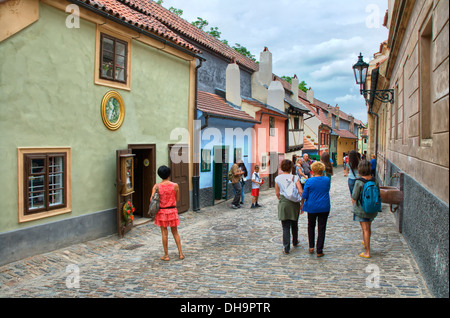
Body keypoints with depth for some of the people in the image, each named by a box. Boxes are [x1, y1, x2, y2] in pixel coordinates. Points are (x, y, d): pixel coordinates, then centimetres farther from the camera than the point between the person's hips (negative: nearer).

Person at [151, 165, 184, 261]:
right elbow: (177, 199, 3)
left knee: (164, 233, 8)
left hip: (161, 211, -1)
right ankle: (180, 253, 17)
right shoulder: (175, 186, -8)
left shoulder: (156, 186, -9)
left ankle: (166, 255, 15)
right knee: (175, 232, 15)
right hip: (172, 210, 1)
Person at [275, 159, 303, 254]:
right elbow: (300, 191, -14)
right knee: (294, 224, 21)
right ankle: (295, 242, 42)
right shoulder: (295, 178, -8)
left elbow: (277, 193, 4)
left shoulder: (278, 178, -3)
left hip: (283, 204, -1)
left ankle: (286, 248, 2)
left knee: (285, 226, 4)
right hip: (294, 203, 1)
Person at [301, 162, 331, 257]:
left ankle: (311, 247, 21)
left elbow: (304, 195, -7)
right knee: (321, 229, 5)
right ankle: (319, 251, 7)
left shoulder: (309, 181, -11)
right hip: (324, 207, 1)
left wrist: (302, 204, 8)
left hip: (312, 207, -1)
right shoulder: (327, 180, -4)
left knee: (311, 226, 20)